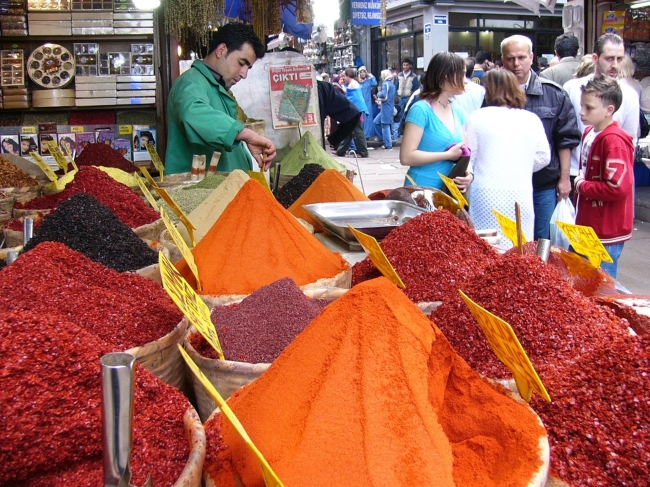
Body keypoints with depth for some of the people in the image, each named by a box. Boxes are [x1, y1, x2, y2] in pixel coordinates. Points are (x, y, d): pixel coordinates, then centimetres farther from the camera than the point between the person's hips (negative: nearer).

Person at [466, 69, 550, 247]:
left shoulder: (479, 117, -1)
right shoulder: (532, 120, 5)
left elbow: (468, 157, 2)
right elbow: (543, 157, 11)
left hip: (486, 195, -2)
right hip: (521, 195, 2)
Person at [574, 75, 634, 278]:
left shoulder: (614, 141, -19)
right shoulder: (589, 133, 7)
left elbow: (618, 188, -26)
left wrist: (581, 186, -14)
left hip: (607, 234, -9)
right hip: (588, 226, 9)